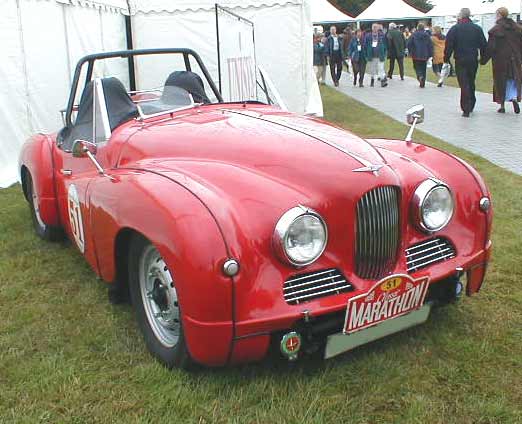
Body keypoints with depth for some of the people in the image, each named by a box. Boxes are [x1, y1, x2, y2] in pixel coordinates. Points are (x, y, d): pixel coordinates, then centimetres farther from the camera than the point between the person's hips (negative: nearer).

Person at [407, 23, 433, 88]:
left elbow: (409, 44, -6)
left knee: (417, 68, 8)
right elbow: (430, 45, -1)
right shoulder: (427, 35, 1)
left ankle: (420, 76, -24)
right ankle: (422, 84, 12)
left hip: (416, 55, -2)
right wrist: (430, 55, 3)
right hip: (424, 55, 2)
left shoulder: (414, 34, -5)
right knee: (423, 69, 12)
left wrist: (411, 53, 7)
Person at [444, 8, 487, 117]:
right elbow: (483, 45, 6)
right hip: (473, 61, 3)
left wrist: (446, 59, 1)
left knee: (464, 85, -3)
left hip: (460, 61, -3)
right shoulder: (477, 28, 4)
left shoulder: (454, 29, -6)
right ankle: (471, 105, 27)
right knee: (471, 83, 18)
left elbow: (449, 46, -9)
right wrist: (483, 57, 16)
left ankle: (466, 110, -9)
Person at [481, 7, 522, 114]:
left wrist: (484, 60, -1)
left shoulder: (495, 30, -10)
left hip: (500, 61, -3)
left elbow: (490, 48, -11)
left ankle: (502, 106, 12)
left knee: (501, 82, 8)